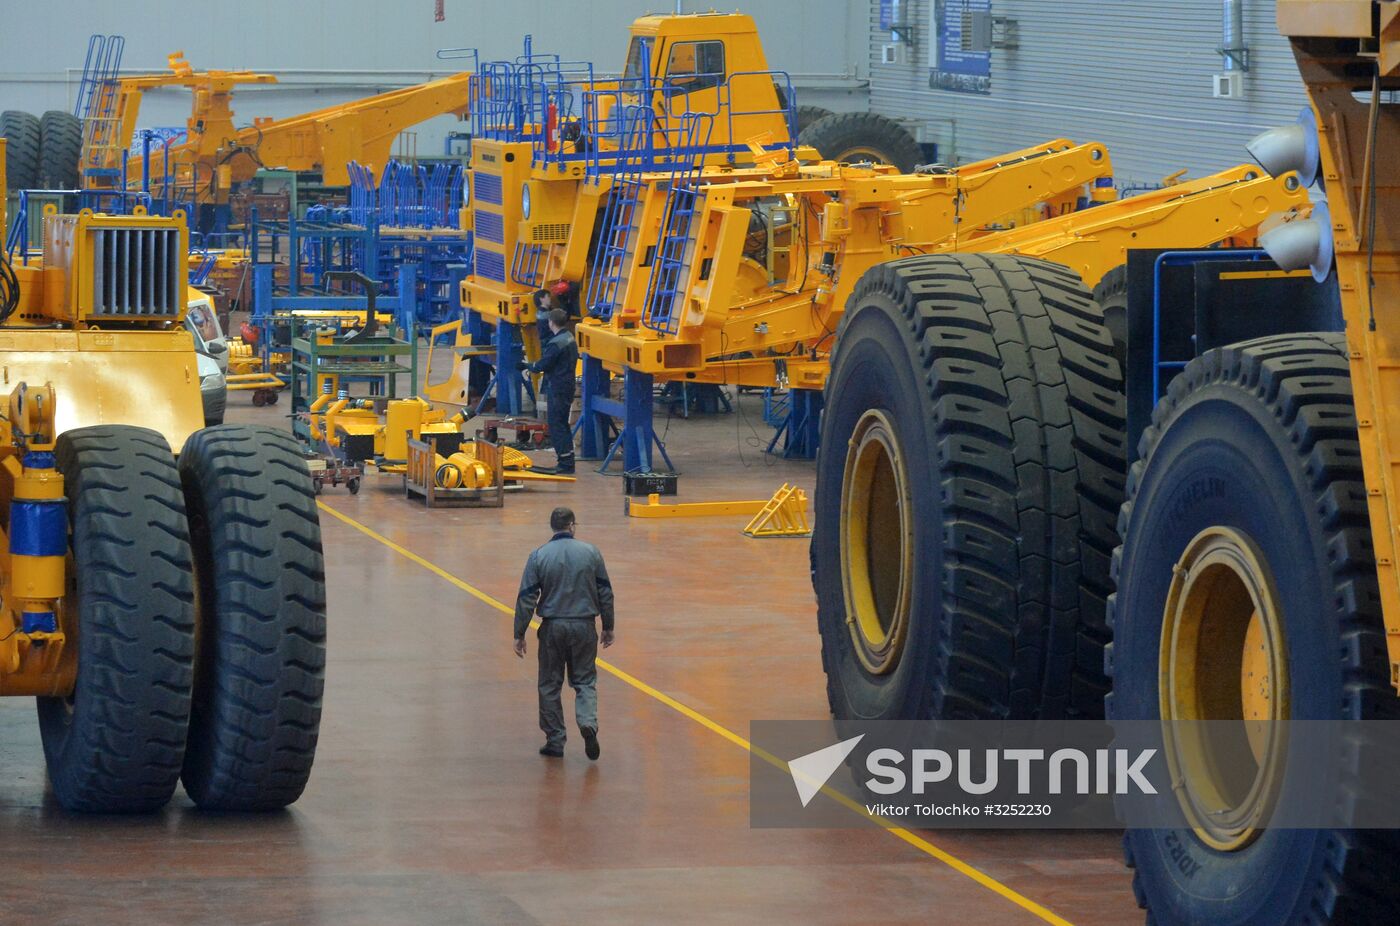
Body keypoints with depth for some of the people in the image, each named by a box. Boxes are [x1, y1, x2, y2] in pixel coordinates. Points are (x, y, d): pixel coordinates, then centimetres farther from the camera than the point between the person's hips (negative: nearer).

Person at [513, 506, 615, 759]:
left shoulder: (538, 557, -5)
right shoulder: (591, 553, -1)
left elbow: (526, 598, -5)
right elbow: (605, 593, 4)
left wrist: (519, 635, 2)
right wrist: (608, 628, 14)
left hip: (552, 628, -1)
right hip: (584, 627, 1)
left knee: (550, 685, 11)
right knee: (585, 681, 11)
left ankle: (555, 740, 13)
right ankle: (588, 722, -15)